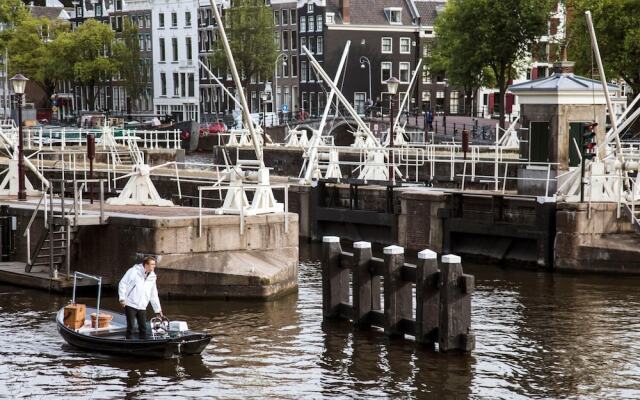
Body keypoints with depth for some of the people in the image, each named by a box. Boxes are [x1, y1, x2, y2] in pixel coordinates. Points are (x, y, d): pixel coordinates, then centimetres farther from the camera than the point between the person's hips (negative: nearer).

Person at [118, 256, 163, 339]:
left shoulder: (152, 277, 10)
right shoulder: (134, 271, -8)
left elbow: (154, 295, 17)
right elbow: (123, 283, -7)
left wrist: (158, 309, 16)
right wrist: (122, 298, -14)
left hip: (142, 307, 5)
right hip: (131, 305, -5)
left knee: (143, 328, 5)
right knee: (130, 327, -4)